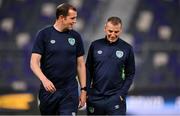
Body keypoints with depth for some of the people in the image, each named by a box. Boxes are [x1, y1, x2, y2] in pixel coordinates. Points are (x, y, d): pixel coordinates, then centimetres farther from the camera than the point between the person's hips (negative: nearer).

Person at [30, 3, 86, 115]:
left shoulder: (76, 36, 5)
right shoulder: (44, 34, -3)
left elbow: (80, 64, 10)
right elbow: (34, 62, -7)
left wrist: (83, 89, 5)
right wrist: (44, 79, -25)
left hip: (70, 92, 1)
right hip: (48, 89, -1)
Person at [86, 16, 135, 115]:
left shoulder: (127, 48, 0)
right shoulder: (95, 45, 3)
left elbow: (130, 74, 4)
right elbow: (88, 70, 8)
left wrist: (122, 93, -6)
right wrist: (86, 92, 1)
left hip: (115, 97, -2)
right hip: (95, 97, 2)